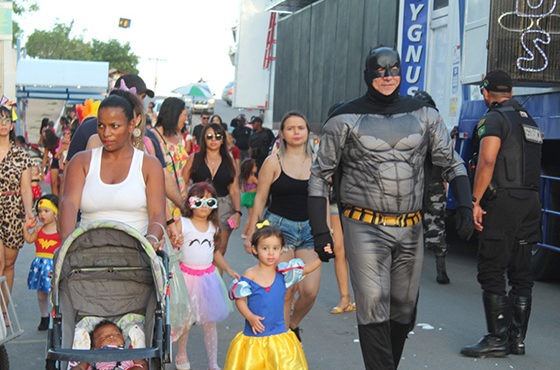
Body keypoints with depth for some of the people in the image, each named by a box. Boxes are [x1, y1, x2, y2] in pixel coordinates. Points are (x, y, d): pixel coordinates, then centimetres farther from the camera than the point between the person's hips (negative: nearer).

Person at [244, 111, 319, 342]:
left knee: (310, 290, -8)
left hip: (309, 228, 3)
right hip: (279, 226, -3)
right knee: (285, 291, -6)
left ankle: (293, 324, 23)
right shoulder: (274, 162, 0)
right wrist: (251, 234, 2)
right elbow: (260, 199, 2)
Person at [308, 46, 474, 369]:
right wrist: (320, 230, -5)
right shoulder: (345, 120, -1)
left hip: (411, 230, 4)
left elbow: (453, 163, 13)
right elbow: (320, 175, 3)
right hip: (365, 228, -4)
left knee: (404, 312, 12)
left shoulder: (423, 115, 7)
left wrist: (465, 205, -3)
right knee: (374, 310, -13)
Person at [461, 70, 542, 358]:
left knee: (491, 272, -5)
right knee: (521, 274, 10)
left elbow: (487, 161, -20)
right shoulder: (530, 121, 19)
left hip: (503, 204, -8)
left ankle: (497, 339, -5)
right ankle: (517, 338, 14)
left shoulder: (494, 119, -8)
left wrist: (476, 201, -17)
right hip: (530, 204, 8)